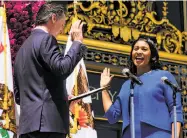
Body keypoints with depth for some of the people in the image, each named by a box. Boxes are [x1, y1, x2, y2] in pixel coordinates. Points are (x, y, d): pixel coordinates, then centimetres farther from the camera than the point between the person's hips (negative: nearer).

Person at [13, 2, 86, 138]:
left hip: (28, 123, 9)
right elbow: (62, 68, -18)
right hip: (47, 121, -9)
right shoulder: (45, 39, -3)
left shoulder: (23, 47, 24)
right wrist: (77, 42, -4)